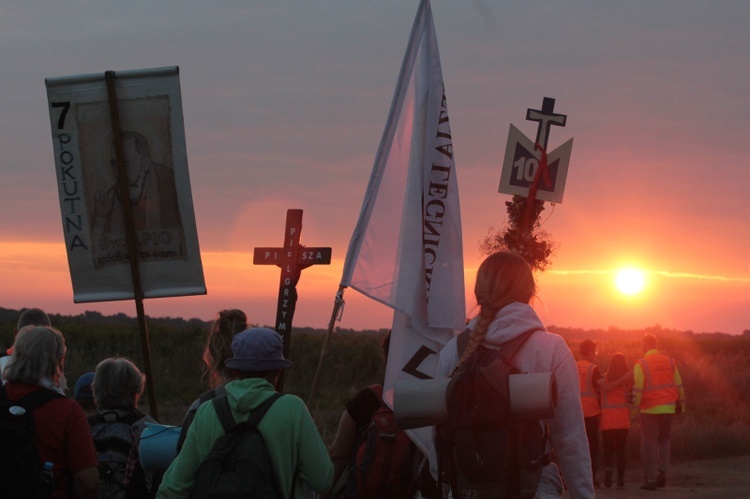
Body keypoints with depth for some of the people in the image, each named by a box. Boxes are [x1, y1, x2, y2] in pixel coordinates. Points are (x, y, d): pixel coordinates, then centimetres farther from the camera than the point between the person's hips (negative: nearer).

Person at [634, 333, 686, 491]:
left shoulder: (641, 365, -8)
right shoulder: (669, 362, 5)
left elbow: (637, 389, -12)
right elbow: (678, 385, 9)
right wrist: (681, 405, 21)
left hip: (650, 410, -4)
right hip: (668, 408, 4)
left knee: (649, 444, 4)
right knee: (664, 441, 18)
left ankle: (650, 479, 3)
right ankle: (662, 472, 2)